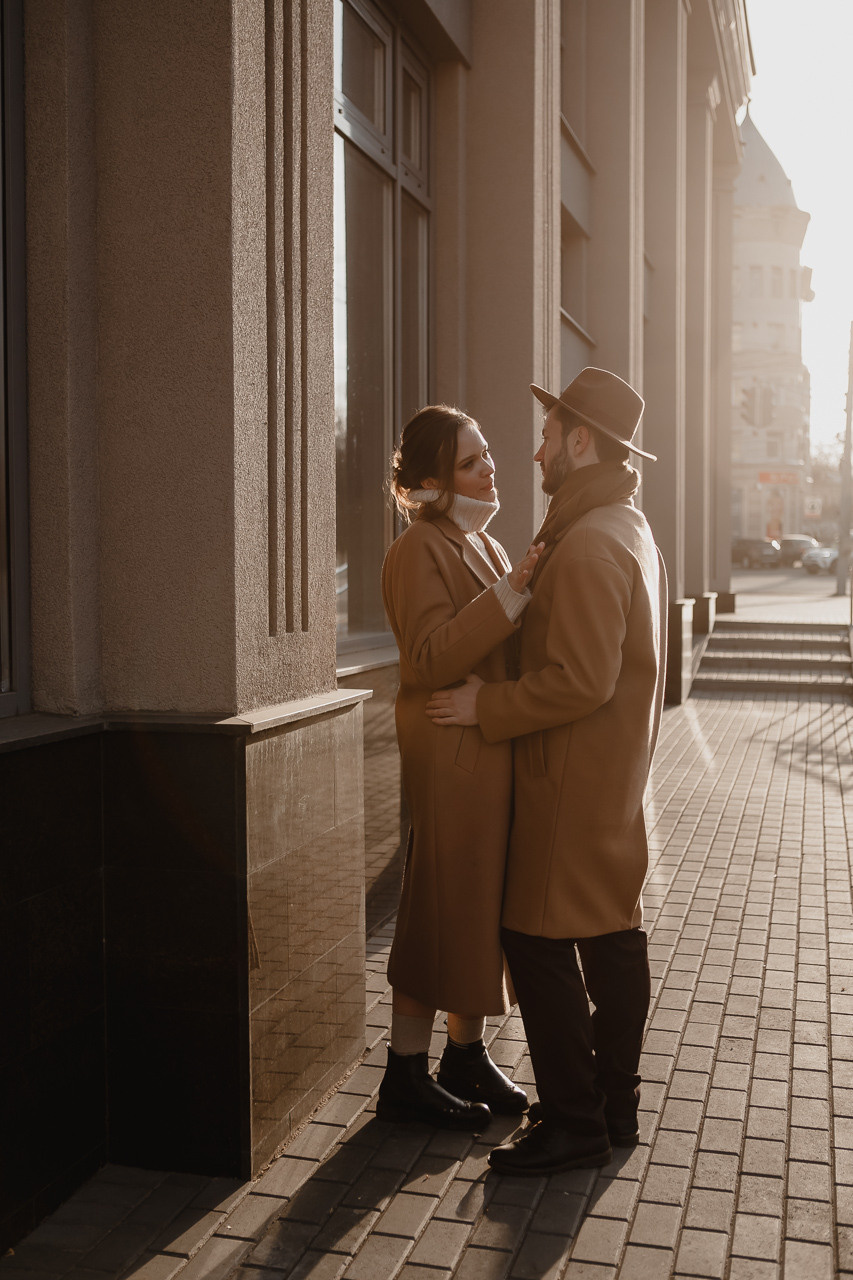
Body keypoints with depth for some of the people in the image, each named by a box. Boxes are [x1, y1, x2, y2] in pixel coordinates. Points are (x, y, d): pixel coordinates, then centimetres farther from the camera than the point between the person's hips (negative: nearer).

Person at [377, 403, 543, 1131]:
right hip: (450, 755, -9)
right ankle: (407, 1076, 12)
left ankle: (468, 1056, 27)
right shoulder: (419, 551, -11)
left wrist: (535, 588, 8)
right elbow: (432, 657, -23)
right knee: (440, 913, -1)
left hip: (497, 753, 9)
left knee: (484, 907, 14)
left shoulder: (484, 545, 18)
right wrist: (511, 592, -26)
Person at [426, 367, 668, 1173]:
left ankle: (573, 1122, 6)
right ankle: (613, 1104, 26)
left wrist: (488, 705, -15)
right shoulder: (630, 530, 14)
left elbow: (580, 681, -25)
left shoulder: (588, 545, -20)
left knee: (538, 940, -3)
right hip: (617, 774, 10)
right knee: (612, 933, 14)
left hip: (572, 780, -10)